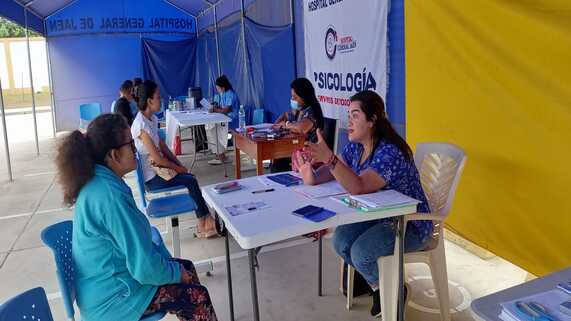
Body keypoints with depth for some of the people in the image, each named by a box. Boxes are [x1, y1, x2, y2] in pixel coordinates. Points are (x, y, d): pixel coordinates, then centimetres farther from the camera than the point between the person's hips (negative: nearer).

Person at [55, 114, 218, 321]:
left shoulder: (95, 182, -1)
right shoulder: (111, 196, -31)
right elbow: (145, 268, -28)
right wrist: (176, 272, -8)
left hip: (106, 281, 9)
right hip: (112, 298, -9)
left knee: (187, 267, 14)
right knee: (197, 297, -7)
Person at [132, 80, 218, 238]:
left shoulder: (152, 118, 5)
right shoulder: (141, 125, -23)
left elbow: (162, 145, 10)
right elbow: (157, 158, -22)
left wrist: (178, 163, 0)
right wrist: (179, 168, -10)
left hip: (157, 167, 8)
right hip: (151, 178, -8)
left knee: (191, 179, -6)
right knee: (191, 181, -12)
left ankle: (203, 225, -3)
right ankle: (205, 223, 4)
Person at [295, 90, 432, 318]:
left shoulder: (390, 152, -29)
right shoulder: (355, 146, -2)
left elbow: (358, 187, -40)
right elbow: (334, 169, 0)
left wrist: (328, 157, -51)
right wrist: (313, 177, -23)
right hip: (378, 216, 8)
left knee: (361, 252, -24)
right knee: (341, 241, -10)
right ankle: (376, 282, 16)